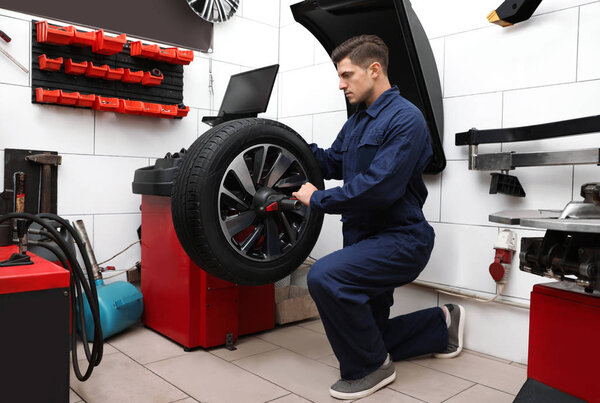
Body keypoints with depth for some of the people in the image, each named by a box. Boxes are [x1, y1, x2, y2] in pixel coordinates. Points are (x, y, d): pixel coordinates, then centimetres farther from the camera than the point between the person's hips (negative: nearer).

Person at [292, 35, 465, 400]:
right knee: (368, 337, 16)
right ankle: (443, 324, 37)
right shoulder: (357, 122, 11)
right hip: (365, 239, 9)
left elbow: (379, 187, -27)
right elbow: (332, 164, 19)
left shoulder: (405, 119, -17)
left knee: (325, 276, -31)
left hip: (401, 240, -9)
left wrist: (318, 198, -18)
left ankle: (369, 368, -9)